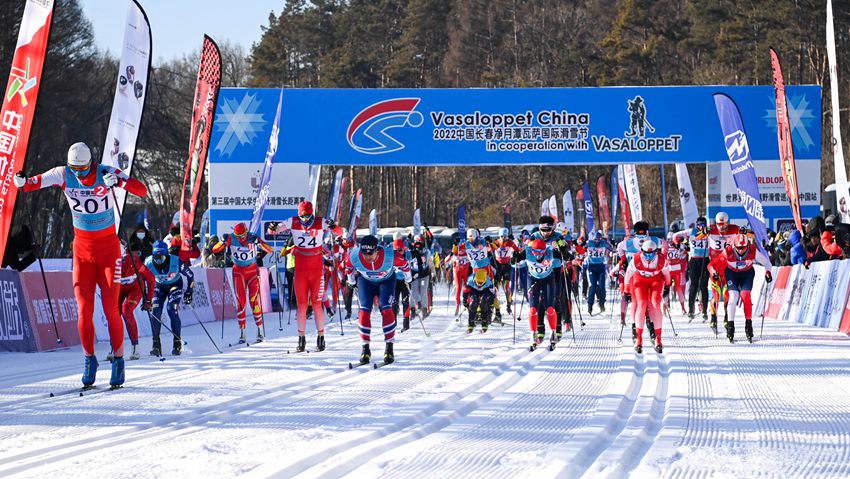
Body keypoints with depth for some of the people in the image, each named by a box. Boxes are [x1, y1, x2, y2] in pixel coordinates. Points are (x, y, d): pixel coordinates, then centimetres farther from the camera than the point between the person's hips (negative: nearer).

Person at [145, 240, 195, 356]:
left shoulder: (176, 262, -31)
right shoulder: (148, 263, -25)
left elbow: (190, 275, -14)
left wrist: (189, 292, -11)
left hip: (175, 285, -2)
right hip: (159, 286, 2)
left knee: (172, 309, -22)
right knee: (155, 311, -16)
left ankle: (178, 342, -12)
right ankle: (156, 344, -7)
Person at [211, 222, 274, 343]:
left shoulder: (253, 238, -15)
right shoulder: (231, 239, -13)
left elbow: (269, 250, -20)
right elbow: (215, 250, -12)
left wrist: (259, 242, -37)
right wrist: (223, 242, -30)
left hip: (252, 271, -1)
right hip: (238, 271, 1)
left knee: (254, 299, -10)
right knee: (240, 301, -5)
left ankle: (260, 330, -2)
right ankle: (242, 332, -2)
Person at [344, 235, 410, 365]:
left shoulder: (390, 256, -37)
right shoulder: (354, 256, -32)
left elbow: (404, 264, -14)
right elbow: (348, 266, -6)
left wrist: (408, 277, 3)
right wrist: (351, 281, 10)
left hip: (386, 280, -2)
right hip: (365, 281, 2)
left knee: (386, 309, -18)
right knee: (364, 311, -13)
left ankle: (389, 348, -10)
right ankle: (365, 349, -3)